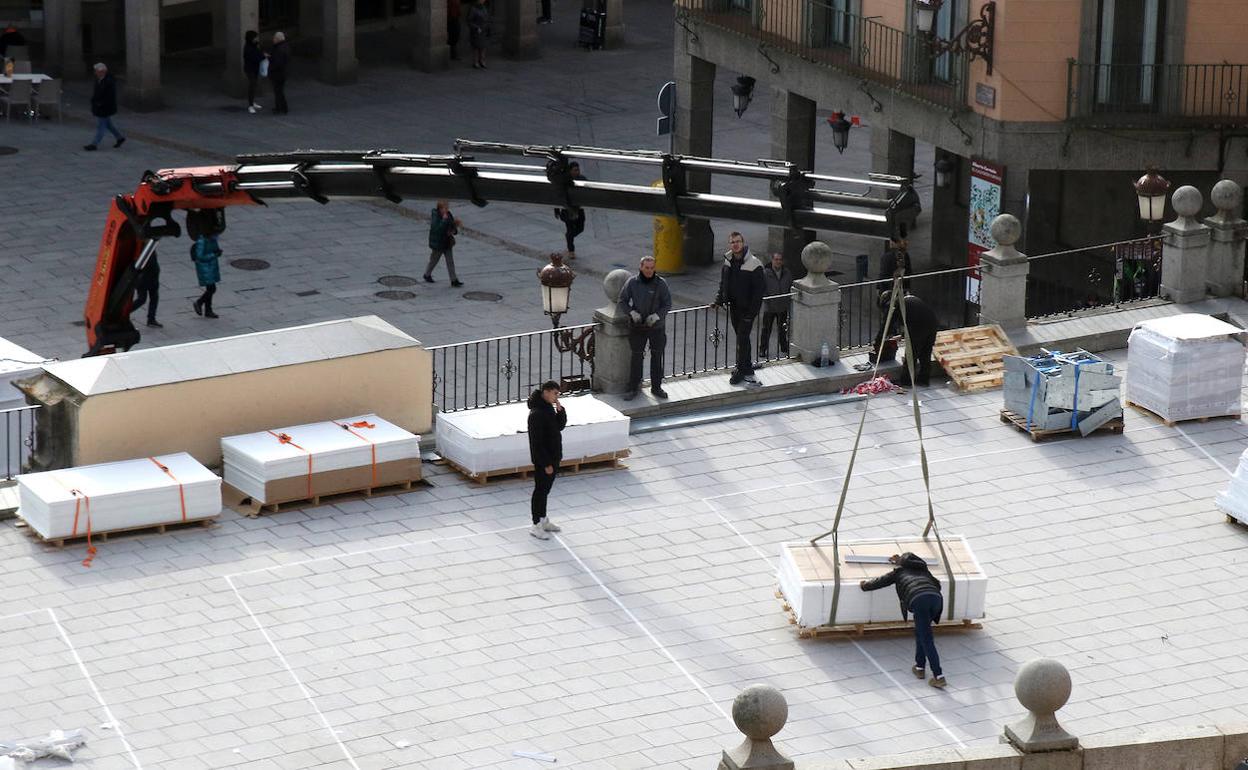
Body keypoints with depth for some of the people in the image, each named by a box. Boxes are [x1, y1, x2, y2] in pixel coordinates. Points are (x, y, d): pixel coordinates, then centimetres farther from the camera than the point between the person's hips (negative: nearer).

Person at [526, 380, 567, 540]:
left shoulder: (549, 408, 5)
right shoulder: (537, 413, -24)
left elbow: (560, 426, 10)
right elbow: (537, 442, -24)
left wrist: (560, 410, -7)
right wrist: (546, 464, -21)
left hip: (553, 457, 9)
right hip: (543, 460, -9)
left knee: (545, 489, 19)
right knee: (540, 490, 1)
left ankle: (543, 520, 32)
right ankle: (536, 526, 10)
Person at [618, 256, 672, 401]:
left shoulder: (661, 284, -7)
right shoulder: (632, 283, -5)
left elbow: (667, 304, -4)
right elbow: (622, 301, 1)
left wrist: (657, 315, -20)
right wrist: (632, 312, -17)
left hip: (657, 326, 0)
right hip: (637, 327, 0)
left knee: (657, 356, 9)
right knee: (636, 356, 2)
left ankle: (656, 387, 22)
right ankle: (633, 389, 10)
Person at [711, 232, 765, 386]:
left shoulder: (753, 264, -15)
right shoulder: (727, 262, 5)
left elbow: (758, 291, -14)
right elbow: (723, 285, 16)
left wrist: (752, 311, -17)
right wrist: (718, 301, 4)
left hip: (747, 308, -6)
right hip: (734, 307, 6)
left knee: (742, 338, -6)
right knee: (741, 338, 14)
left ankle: (741, 370, 3)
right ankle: (747, 369, 24)